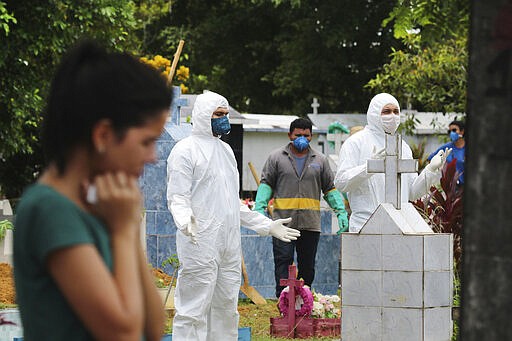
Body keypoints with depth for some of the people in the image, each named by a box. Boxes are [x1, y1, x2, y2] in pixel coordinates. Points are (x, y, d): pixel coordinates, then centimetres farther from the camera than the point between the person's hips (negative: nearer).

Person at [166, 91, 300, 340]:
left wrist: (267, 225, 23)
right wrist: (185, 220, -33)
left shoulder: (225, 150, 20)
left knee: (226, 310, 10)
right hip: (200, 244, -8)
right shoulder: (185, 150, -4)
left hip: (229, 245, 8)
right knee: (193, 312, -9)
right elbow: (177, 197, -11)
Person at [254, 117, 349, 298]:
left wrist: (341, 212, 5)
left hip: (310, 224, 2)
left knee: (307, 266, 5)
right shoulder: (276, 157, 7)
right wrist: (259, 207, -8)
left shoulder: (320, 160, 13)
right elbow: (266, 183, 6)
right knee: (283, 261, -9)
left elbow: (330, 189, 15)